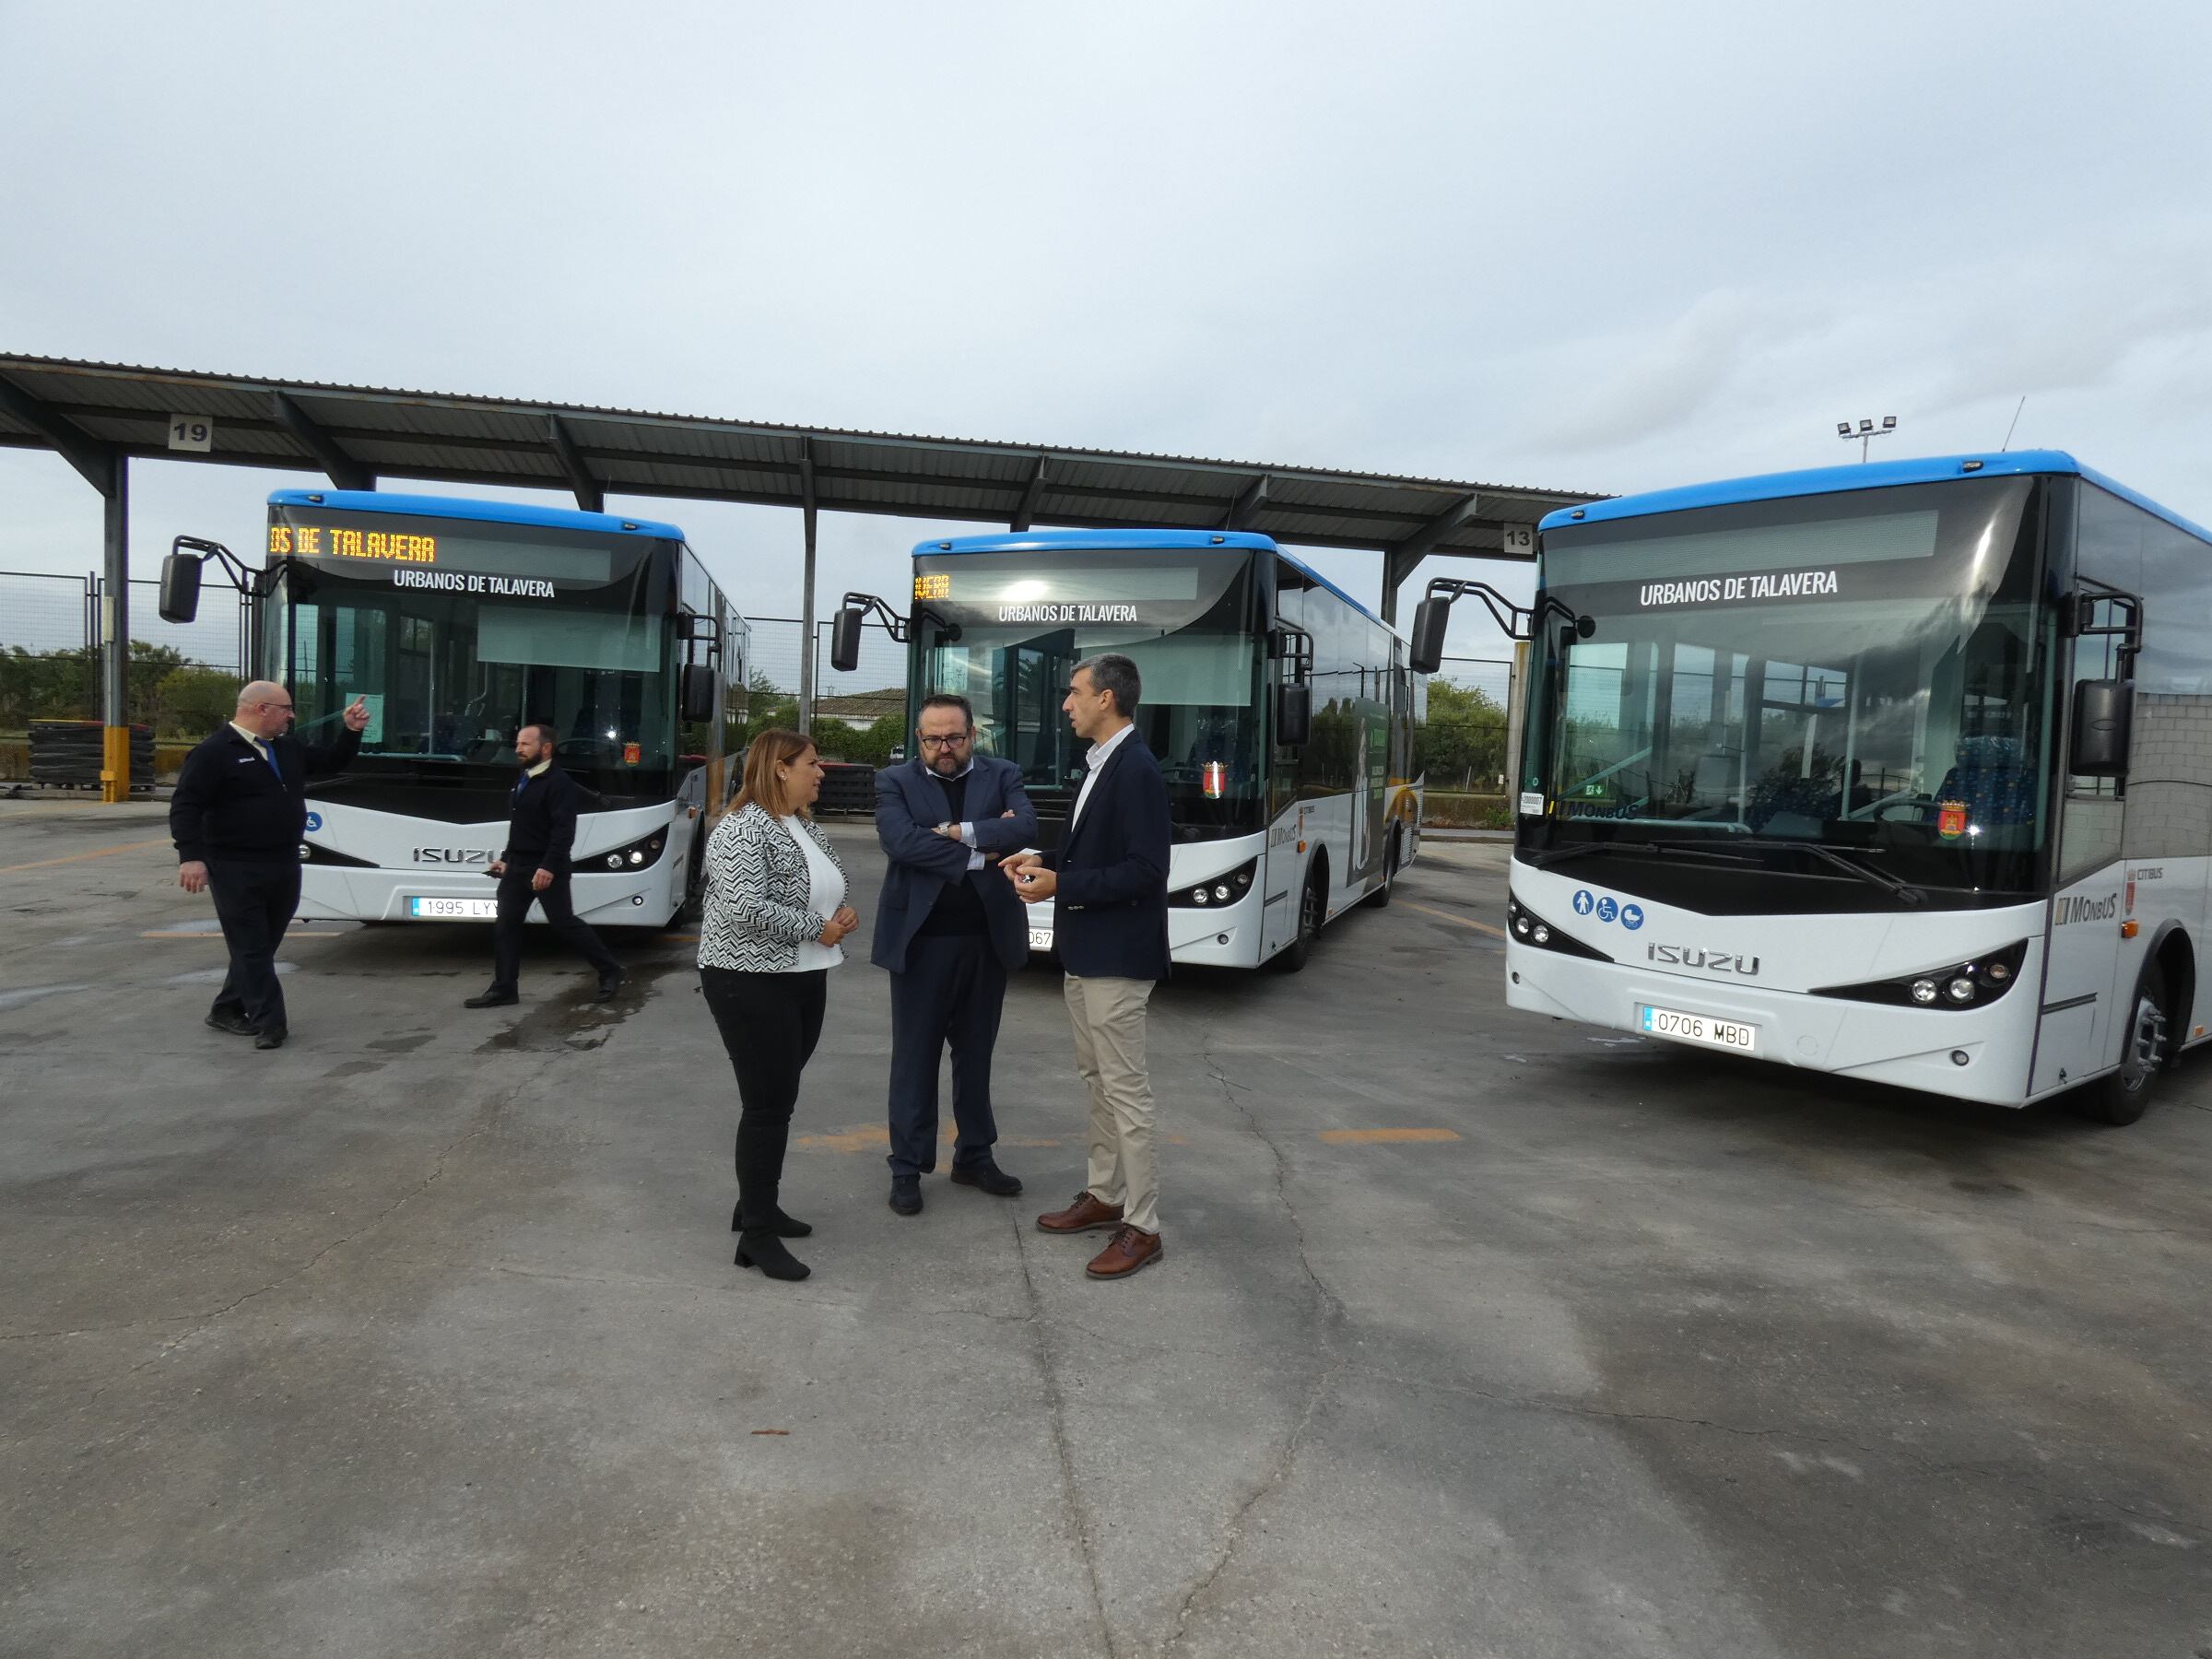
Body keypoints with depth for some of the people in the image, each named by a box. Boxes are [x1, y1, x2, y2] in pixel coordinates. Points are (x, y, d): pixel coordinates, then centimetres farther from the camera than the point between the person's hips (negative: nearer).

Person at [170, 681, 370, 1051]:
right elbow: (186, 806, -13)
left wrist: (351, 731, 7)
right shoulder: (214, 753, -9)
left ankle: (228, 1010, 29)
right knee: (251, 947, -2)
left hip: (285, 867, 7)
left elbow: (331, 763, 24)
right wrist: (191, 856, -22)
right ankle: (269, 1023, -1)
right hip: (237, 871, -7)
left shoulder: (289, 748, 12)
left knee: (262, 946, 15)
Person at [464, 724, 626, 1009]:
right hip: (518, 867, 9)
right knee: (505, 925, 6)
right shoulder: (522, 781, 16)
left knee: (564, 924, -5)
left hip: (547, 869, -9)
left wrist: (549, 867, -29)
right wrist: (506, 858, 19)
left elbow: (564, 831, -23)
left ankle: (610, 971, 8)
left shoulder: (559, 782, -15)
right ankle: (504, 988, 13)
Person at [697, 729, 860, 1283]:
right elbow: (746, 910, -26)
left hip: (804, 981, 9)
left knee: (778, 1099, 16)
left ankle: (757, 1203, 30)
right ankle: (757, 1235, 4)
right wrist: (819, 928, -17)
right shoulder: (742, 830, -17)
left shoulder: (805, 827, 12)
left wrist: (842, 913, 1)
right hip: (753, 984, -9)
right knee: (766, 1105, -5)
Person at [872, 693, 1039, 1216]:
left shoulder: (1003, 776, 6)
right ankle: (908, 1167, 16)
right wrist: (981, 854, -16)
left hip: (987, 938, 2)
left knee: (976, 1053, 14)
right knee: (915, 1057, 6)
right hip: (921, 939, -2)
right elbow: (900, 841, -17)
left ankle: (974, 1156, 28)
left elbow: (1026, 827, -11)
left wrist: (957, 831, -18)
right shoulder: (895, 782, 0)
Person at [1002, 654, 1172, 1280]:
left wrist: (1060, 885, -22)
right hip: (1085, 950, 10)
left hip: (1116, 957, -10)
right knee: (1097, 1080, 19)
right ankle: (1104, 1196, 32)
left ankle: (1142, 1228, 6)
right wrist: (1044, 859, 6)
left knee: (1125, 1089, -3)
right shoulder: (1101, 764, 11)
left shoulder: (1136, 770, -19)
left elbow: (1144, 869, -23)